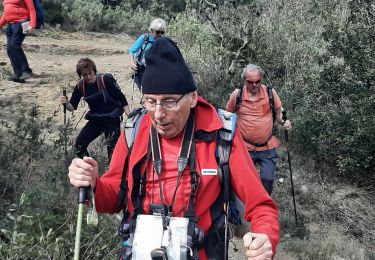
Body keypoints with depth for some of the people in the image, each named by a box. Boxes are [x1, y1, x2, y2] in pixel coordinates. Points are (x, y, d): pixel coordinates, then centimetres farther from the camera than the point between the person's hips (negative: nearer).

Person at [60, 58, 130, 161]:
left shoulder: (104, 80, -19)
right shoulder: (80, 86, -6)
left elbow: (121, 98, -13)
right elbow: (73, 107, 0)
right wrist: (66, 103, -23)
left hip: (112, 119, -5)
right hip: (95, 120, 5)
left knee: (112, 148, -10)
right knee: (79, 145, -1)